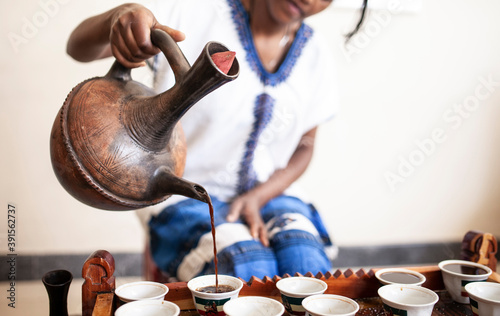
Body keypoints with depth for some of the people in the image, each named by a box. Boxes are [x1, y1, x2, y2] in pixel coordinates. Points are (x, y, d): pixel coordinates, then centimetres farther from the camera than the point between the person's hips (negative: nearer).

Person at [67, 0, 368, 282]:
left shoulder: (317, 57, 4)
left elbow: (304, 145, 12)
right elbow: (78, 47, -15)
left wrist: (257, 197, -7)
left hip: (269, 192, 4)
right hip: (184, 195, -3)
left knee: (307, 268, -26)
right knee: (251, 272, -30)